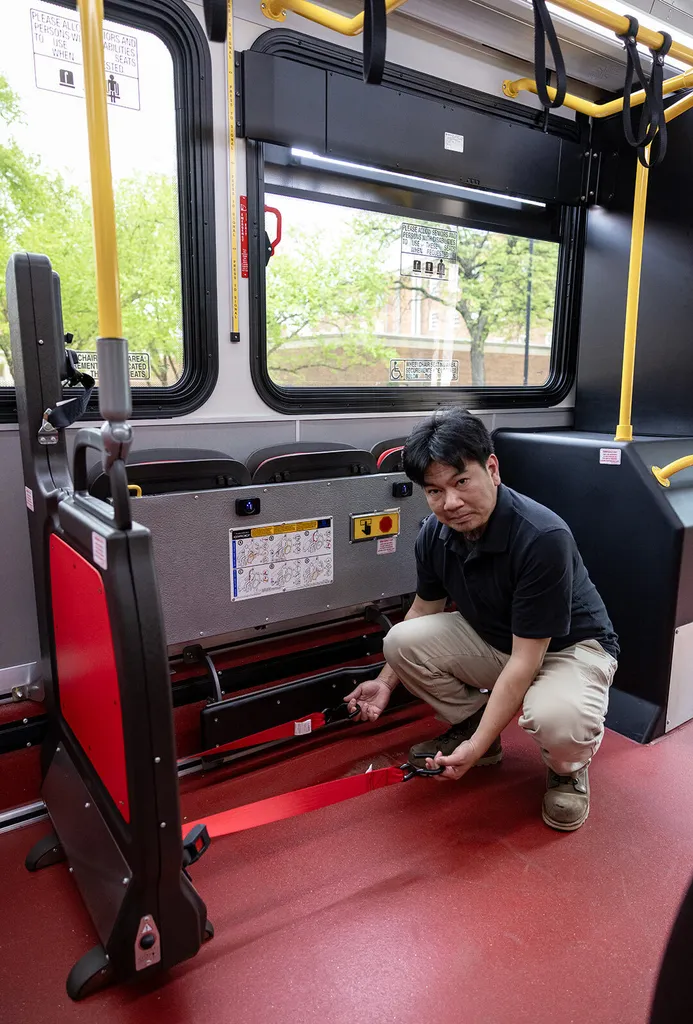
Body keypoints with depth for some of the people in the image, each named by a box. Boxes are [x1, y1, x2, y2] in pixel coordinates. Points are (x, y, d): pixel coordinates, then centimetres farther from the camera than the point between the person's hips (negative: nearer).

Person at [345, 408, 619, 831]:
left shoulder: (543, 537, -34)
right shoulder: (435, 533, -14)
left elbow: (525, 660, -30)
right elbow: (425, 609, 5)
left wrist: (477, 747, -28)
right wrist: (386, 681, 2)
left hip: (573, 645, -5)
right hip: (493, 639, 6)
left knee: (556, 720, -38)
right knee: (401, 640, -15)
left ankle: (569, 766, 2)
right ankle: (471, 723, 10)